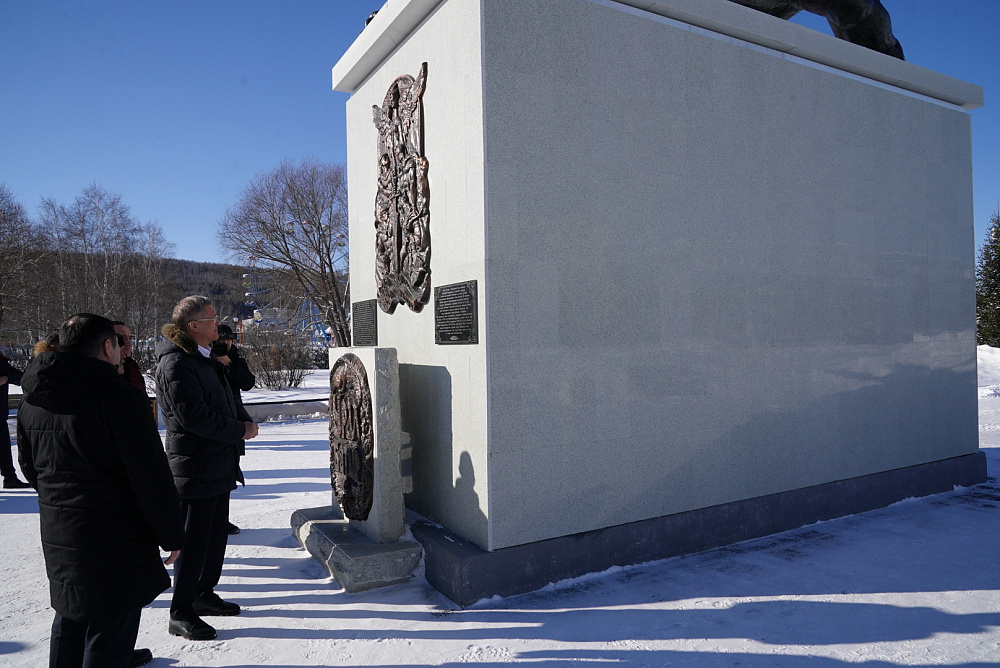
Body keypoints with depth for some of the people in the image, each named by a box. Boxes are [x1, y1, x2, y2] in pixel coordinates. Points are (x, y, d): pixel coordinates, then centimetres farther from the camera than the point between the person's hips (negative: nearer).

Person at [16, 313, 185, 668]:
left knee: (71, 616, 26)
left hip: (57, 536, 8)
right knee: (110, 627, 4)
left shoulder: (32, 402, 4)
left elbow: (30, 467, 17)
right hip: (116, 541, -8)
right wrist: (171, 534, -8)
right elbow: (152, 478, -19)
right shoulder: (118, 397, -21)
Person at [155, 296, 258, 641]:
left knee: (216, 533, 18)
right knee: (194, 540, 0)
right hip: (195, 466, -10)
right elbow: (193, 416, -23)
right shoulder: (176, 363, -17)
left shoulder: (205, 358, 15)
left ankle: (204, 594, 33)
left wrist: (241, 423, 8)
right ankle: (180, 615, 13)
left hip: (218, 464, 10)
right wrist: (240, 430, -15)